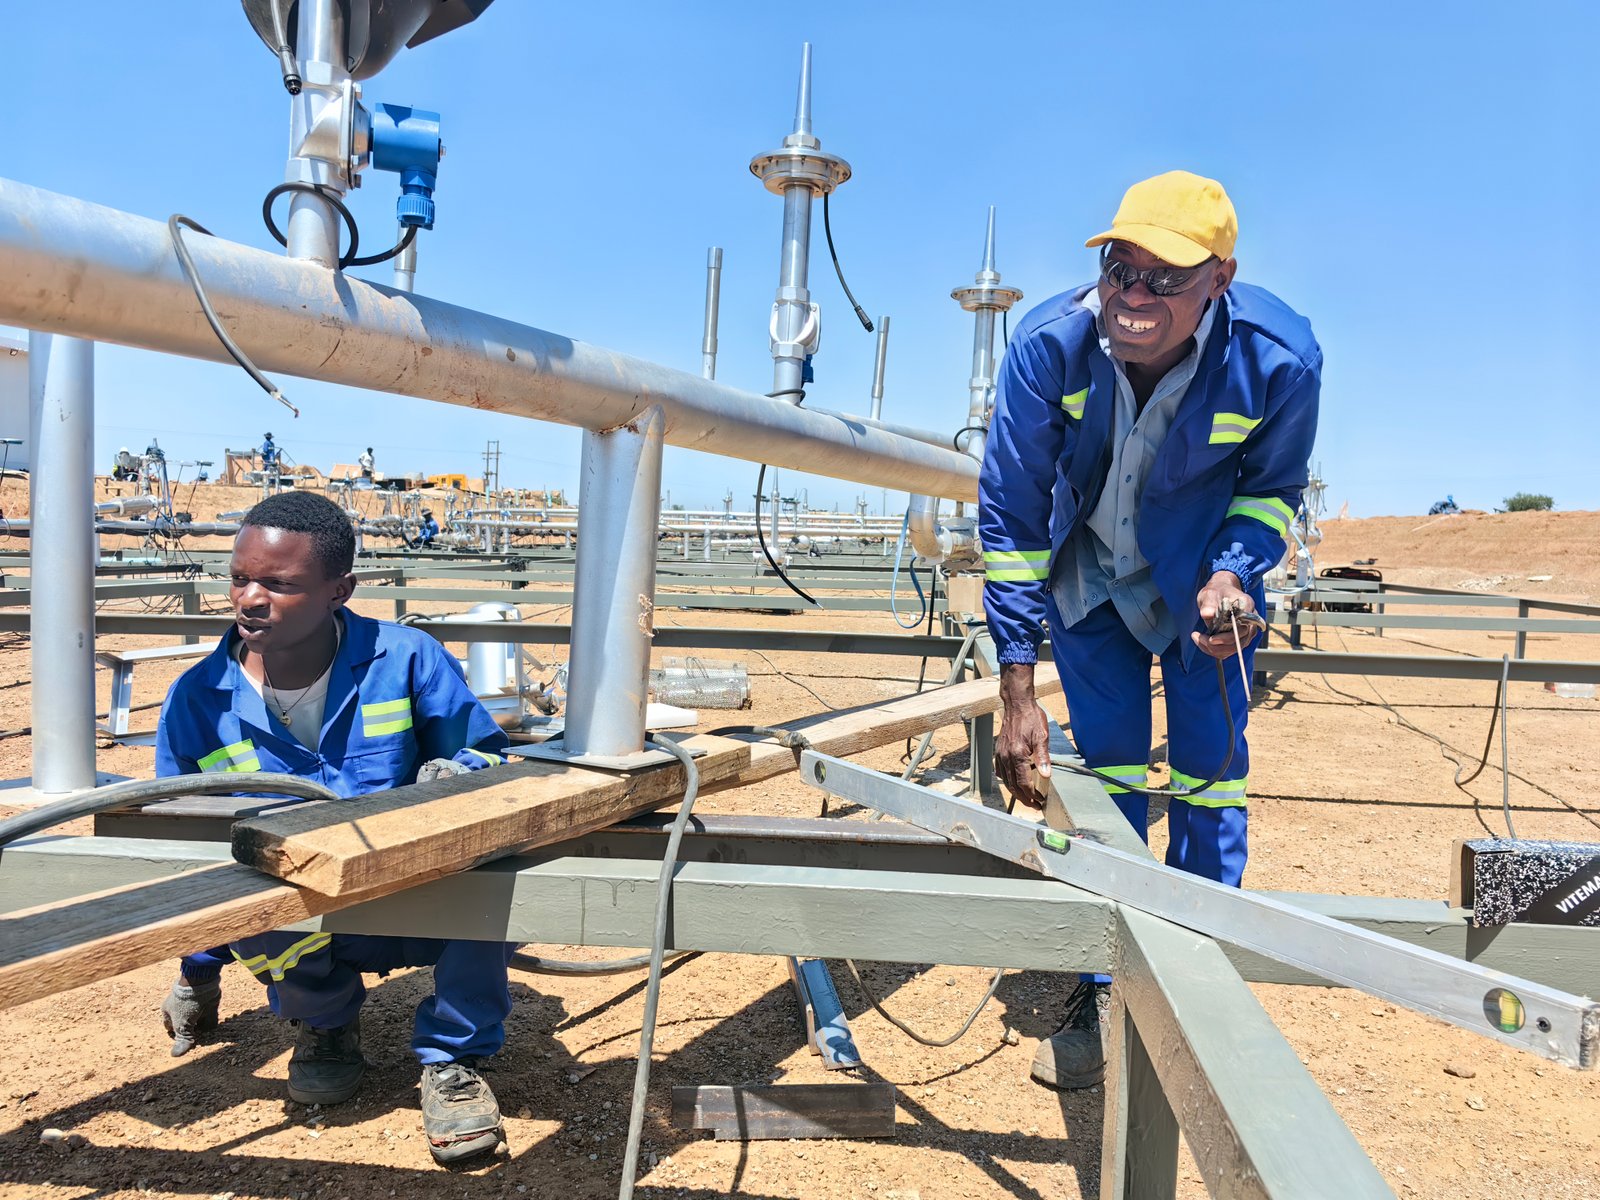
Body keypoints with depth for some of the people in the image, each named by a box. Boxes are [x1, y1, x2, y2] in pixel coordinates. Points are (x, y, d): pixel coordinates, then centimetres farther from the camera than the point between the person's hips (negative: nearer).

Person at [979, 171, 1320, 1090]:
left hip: (1207, 575, 0)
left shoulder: (1279, 357, -28)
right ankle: (1103, 995, 18)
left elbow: (1273, 487, -6)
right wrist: (1018, 694, -22)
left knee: (1211, 773, 1)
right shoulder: (1052, 343, -29)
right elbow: (1010, 512, -21)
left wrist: (1233, 573, -28)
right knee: (1107, 777, 2)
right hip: (1091, 574, 0)